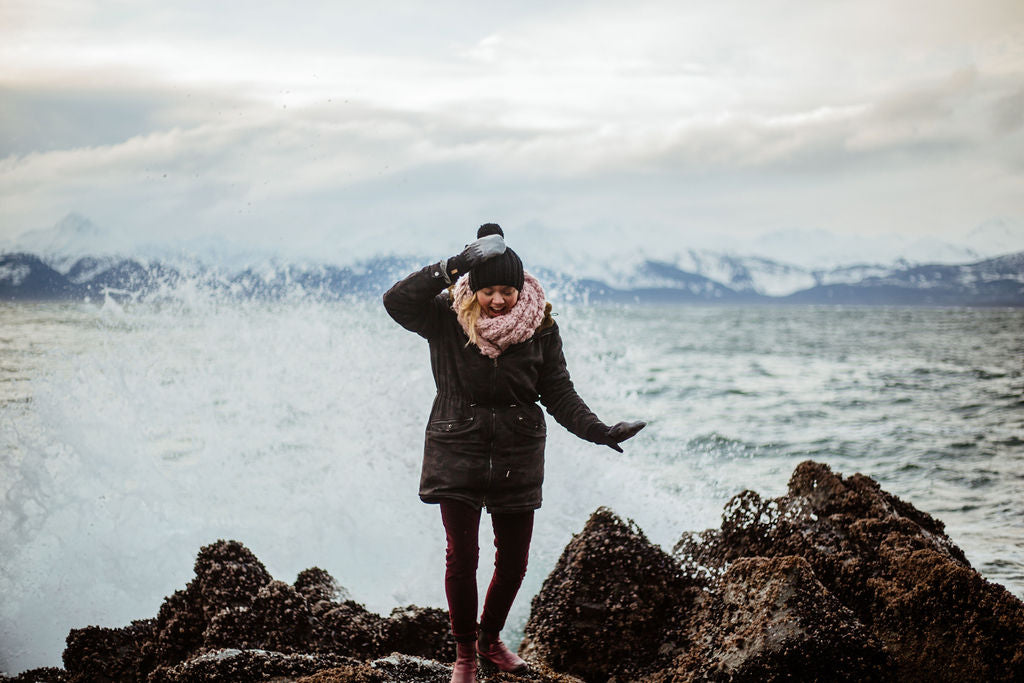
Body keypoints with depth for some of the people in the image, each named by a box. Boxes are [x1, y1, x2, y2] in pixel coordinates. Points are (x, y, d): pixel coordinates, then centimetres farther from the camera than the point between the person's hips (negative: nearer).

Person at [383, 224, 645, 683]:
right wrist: (453, 267, -30)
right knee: (461, 555, -4)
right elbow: (396, 301, -24)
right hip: (458, 451, -2)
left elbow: (559, 393, -2)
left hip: (517, 456, 2)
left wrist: (598, 431, -16)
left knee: (513, 560, 9)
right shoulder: (446, 318, -7)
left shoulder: (539, 327, -3)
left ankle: (490, 640, 34)